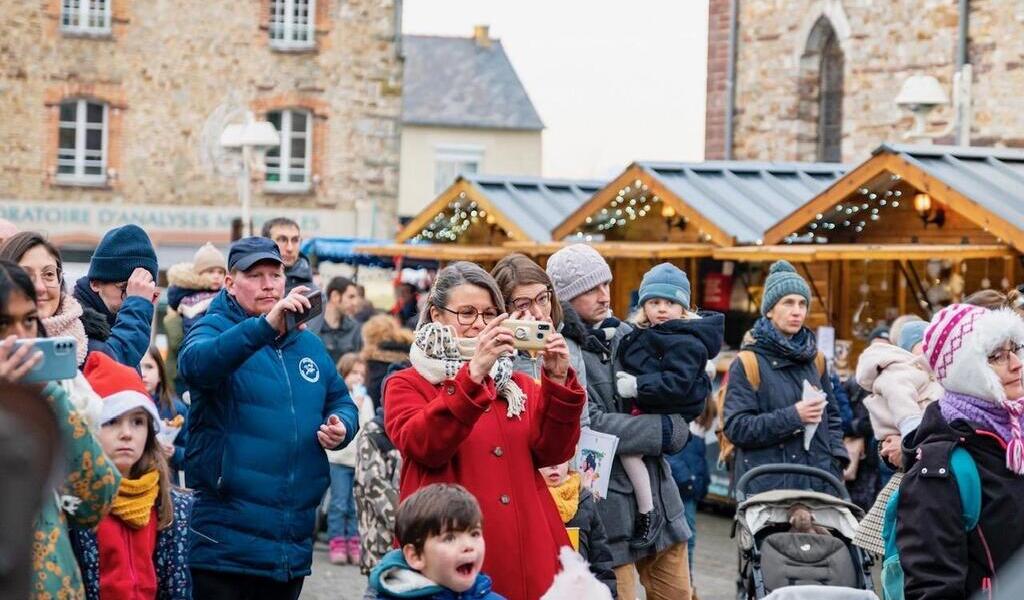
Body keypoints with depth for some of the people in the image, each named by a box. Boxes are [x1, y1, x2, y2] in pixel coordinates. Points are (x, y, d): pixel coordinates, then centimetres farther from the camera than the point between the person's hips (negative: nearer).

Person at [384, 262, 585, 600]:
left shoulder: (517, 384, 17)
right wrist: (473, 375, -25)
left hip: (527, 553, 4)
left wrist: (558, 381, -12)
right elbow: (423, 446, -17)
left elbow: (551, 452, 2)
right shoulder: (406, 385, 4)